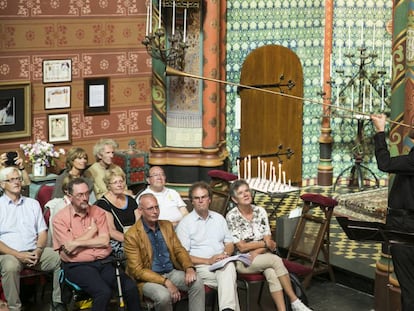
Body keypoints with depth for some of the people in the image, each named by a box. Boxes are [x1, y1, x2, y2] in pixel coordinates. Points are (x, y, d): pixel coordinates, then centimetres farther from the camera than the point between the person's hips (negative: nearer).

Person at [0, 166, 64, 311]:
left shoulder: (33, 204, 18)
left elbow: (42, 231, 14)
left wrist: (39, 250, -7)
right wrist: (18, 255, -15)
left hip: (34, 251, 4)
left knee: (61, 259, -21)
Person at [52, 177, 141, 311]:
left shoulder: (98, 212, 10)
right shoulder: (60, 218, 0)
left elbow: (104, 241, -1)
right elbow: (69, 250, -9)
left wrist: (77, 243, -12)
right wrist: (92, 229, 0)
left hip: (104, 261, 4)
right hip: (77, 266, -3)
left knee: (131, 288, -20)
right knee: (104, 292, -30)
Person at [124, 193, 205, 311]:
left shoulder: (167, 225, 9)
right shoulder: (131, 235, -10)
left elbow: (179, 249, 11)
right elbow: (137, 270, -14)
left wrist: (189, 268, -12)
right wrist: (166, 282, -22)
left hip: (171, 272, 5)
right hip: (148, 278, -5)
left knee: (197, 282, -20)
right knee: (163, 295, -34)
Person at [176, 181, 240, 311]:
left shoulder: (219, 218, 18)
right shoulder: (185, 223, 2)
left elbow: (229, 244, 20)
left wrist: (225, 254, -5)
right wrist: (208, 261, -14)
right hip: (200, 266, -4)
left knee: (229, 266, -35)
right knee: (228, 277, -33)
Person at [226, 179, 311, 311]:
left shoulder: (260, 211, 3)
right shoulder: (232, 216, -10)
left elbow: (268, 240, 1)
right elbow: (241, 247, -11)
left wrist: (256, 252, -15)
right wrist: (264, 243, -7)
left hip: (263, 256, 4)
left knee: (272, 273, -31)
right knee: (276, 260, -28)